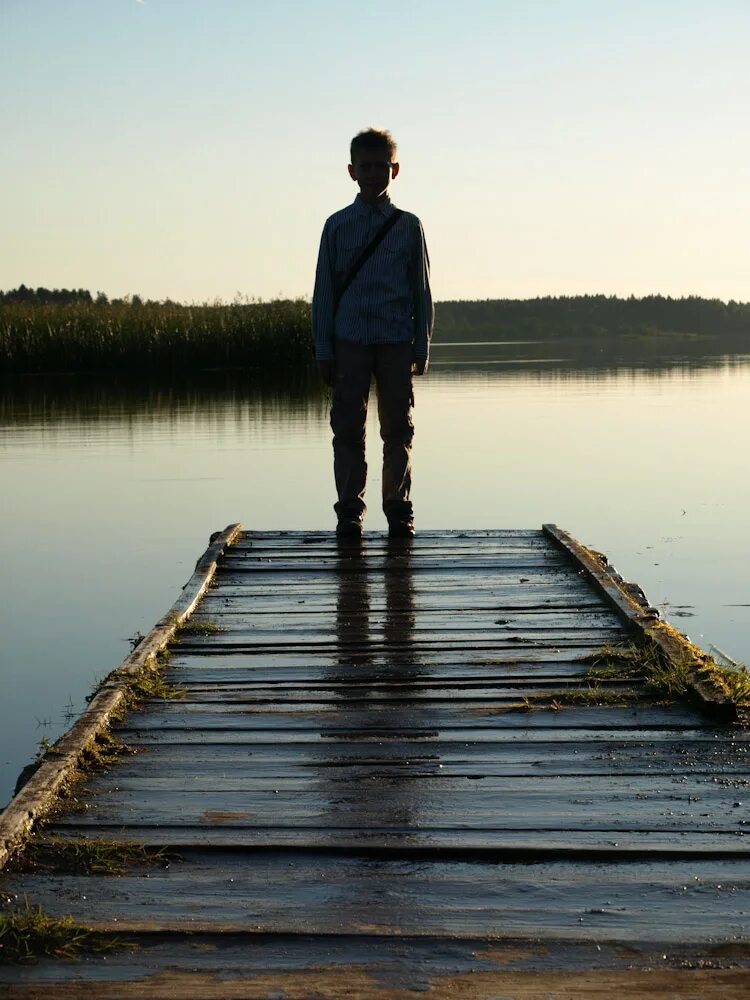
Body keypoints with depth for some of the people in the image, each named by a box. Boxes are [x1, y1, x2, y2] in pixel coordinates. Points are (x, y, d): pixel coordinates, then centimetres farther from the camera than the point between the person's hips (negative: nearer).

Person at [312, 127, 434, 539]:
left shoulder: (408, 226, 6)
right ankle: (349, 512, 7)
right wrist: (323, 349, 2)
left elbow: (422, 290, 9)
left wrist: (421, 346, 4)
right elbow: (324, 290, 7)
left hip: (396, 341, 0)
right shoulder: (337, 226, 6)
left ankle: (399, 510, 10)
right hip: (349, 341, 0)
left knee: (398, 428, 2)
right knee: (348, 428, 0)